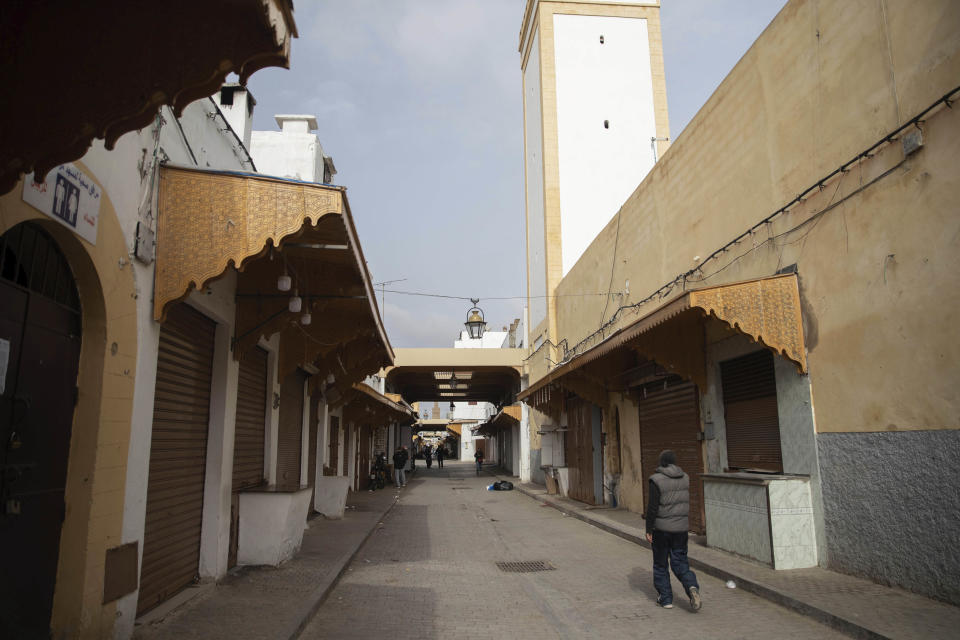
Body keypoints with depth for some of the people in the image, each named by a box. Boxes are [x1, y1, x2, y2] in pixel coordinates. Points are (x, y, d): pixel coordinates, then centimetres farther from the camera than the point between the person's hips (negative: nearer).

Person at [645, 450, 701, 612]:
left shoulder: (657, 480, -15)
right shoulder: (685, 478, 2)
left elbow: (652, 508, -15)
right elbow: (687, 503, 10)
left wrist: (649, 530, -7)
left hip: (661, 528, -4)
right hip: (681, 527, 4)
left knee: (660, 564, 11)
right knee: (680, 562, 13)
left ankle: (665, 598, 17)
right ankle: (692, 586, -11)